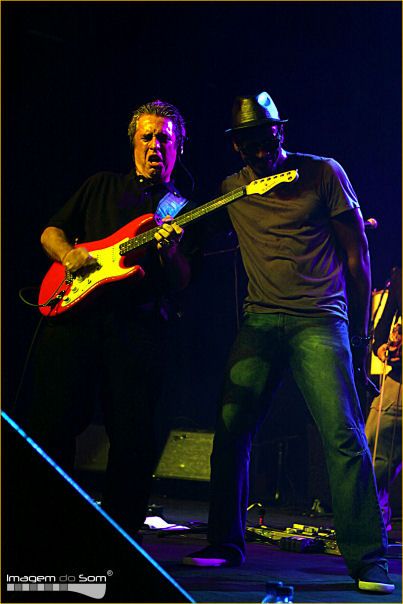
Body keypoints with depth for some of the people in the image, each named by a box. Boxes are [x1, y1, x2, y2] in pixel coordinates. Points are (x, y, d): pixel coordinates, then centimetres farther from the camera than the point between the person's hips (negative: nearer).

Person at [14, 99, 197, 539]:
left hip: (139, 325, -1)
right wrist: (69, 255, -3)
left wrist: (169, 250, -15)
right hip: (73, 309, 1)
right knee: (49, 422, -4)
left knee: (133, 439, -6)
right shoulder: (102, 186, 21)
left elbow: (181, 283, 5)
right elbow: (51, 231, 19)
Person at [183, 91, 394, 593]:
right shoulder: (232, 189, 11)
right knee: (230, 430, -1)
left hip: (319, 321, -4)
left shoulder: (323, 173, 0)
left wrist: (359, 334, 1)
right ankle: (225, 543, 15)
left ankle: (367, 560, -10)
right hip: (259, 323, 4)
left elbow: (356, 255, 3)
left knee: (344, 435, -14)